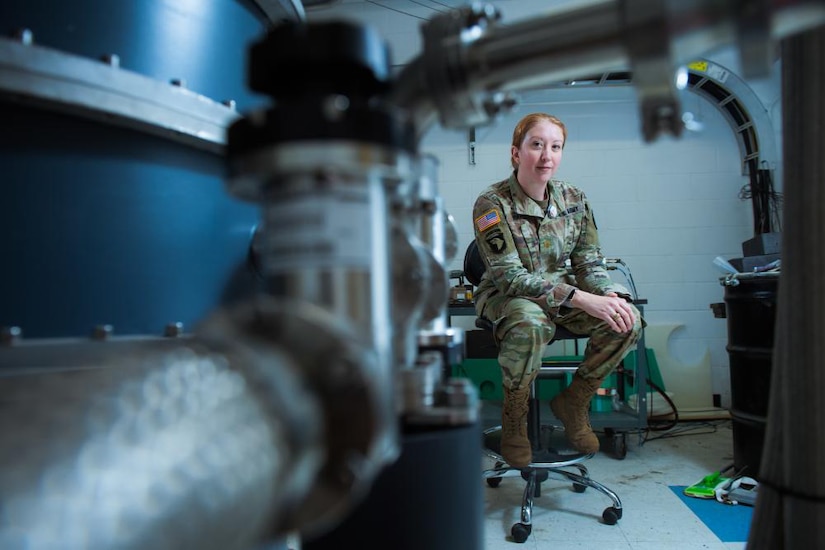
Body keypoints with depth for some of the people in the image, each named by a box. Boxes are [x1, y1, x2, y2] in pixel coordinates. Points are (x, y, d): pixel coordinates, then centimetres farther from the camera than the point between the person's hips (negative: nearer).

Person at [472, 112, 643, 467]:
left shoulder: (574, 199, -1)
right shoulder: (492, 204, -18)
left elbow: (589, 264, 0)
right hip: (506, 297, -5)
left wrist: (613, 296, -24)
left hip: (564, 295, 5)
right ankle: (514, 416, -11)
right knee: (530, 324, -39)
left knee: (627, 322, -18)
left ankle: (573, 402, 4)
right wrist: (582, 299, -34)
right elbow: (510, 276, -24)